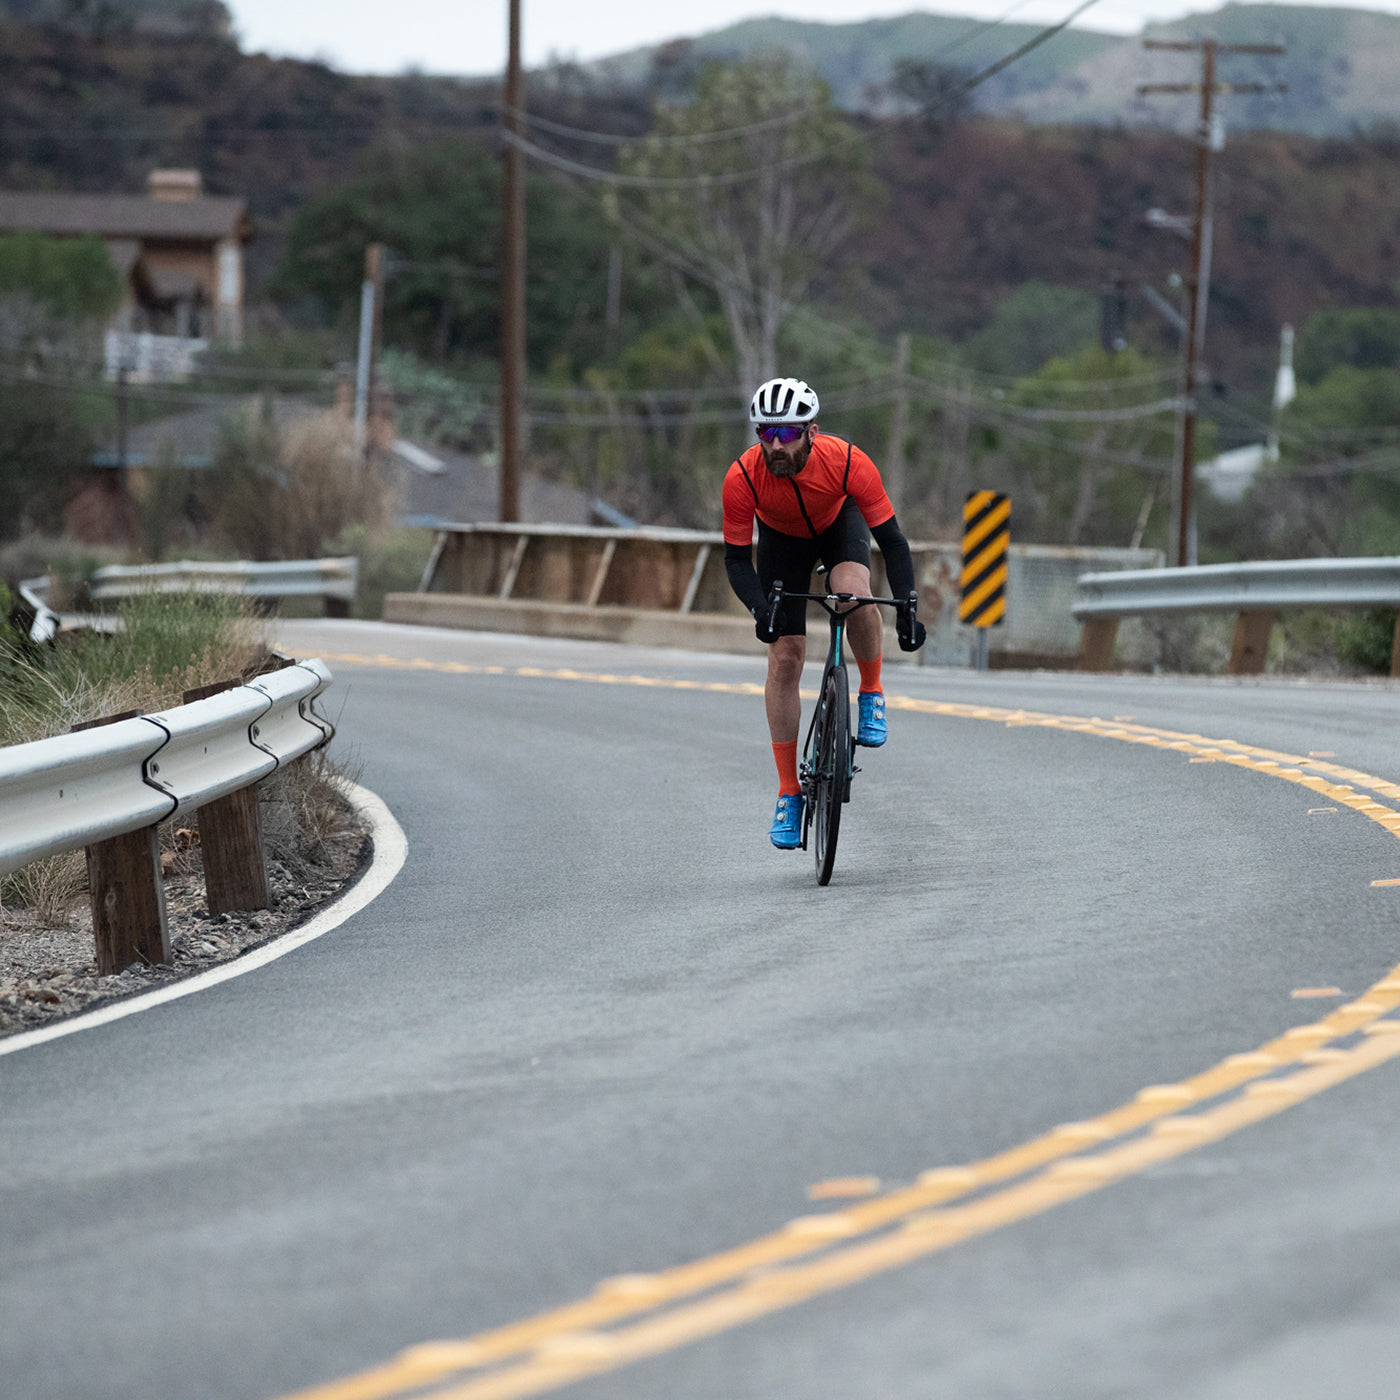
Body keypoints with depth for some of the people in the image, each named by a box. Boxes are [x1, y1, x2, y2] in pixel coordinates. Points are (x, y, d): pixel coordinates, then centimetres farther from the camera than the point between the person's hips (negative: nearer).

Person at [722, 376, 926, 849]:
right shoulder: (742, 478, -34)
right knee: (785, 658, -6)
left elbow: (893, 543, -29)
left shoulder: (847, 462, -37)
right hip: (782, 538, 1)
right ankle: (788, 793, 2)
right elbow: (736, 559, -24)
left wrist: (908, 608, -39)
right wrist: (759, 609, -41)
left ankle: (872, 692, -6)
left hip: (839, 522, -1)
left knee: (854, 591, -34)